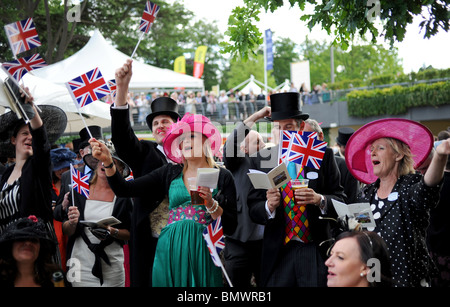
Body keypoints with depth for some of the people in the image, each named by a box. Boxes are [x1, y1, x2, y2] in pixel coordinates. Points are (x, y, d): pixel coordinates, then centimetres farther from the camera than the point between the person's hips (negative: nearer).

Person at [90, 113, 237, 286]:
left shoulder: (222, 176, 4)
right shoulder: (170, 173, 10)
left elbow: (230, 228, 0)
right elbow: (124, 190, 2)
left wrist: (211, 204, -16)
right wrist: (107, 161, -10)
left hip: (202, 250, -2)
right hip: (171, 249, 2)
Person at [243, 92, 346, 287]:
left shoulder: (323, 155, 3)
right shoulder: (261, 160, 5)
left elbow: (341, 200, 2)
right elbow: (253, 210, 3)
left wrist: (320, 199, -19)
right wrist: (269, 206, -19)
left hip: (316, 250, 0)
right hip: (278, 253, 1)